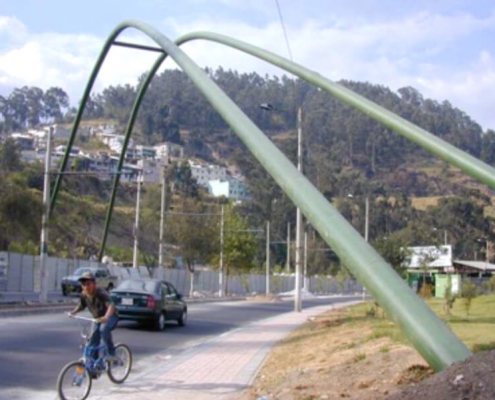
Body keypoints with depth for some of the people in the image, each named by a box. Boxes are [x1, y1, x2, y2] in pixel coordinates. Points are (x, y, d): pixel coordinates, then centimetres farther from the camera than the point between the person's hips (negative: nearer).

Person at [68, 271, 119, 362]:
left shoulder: (101, 293, -30)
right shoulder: (84, 295, -11)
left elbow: (111, 305, -44)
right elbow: (81, 306, 8)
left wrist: (106, 317, -63)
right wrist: (73, 312, -11)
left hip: (110, 316, -7)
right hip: (98, 319, 7)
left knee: (104, 329, -37)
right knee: (92, 344, 2)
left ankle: (112, 354, -25)